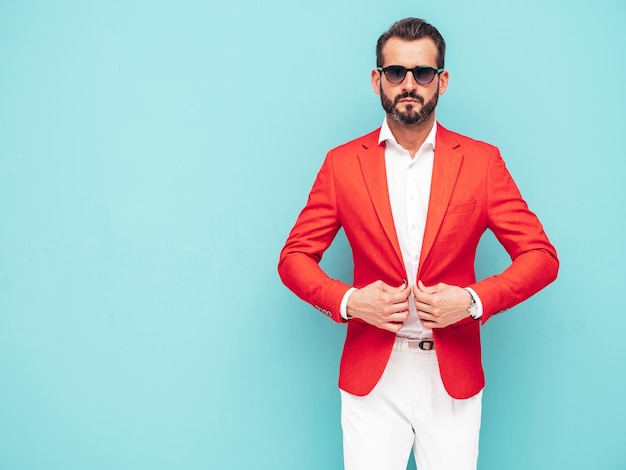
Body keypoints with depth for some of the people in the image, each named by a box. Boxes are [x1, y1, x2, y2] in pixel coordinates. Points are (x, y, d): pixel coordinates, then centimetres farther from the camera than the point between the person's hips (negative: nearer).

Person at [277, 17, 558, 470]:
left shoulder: (482, 161, 0)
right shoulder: (342, 163, 0)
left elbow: (541, 256, -1)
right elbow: (294, 257, 3)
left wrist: (474, 299, -16)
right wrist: (346, 301, -15)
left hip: (454, 375, 1)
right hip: (370, 374, 0)